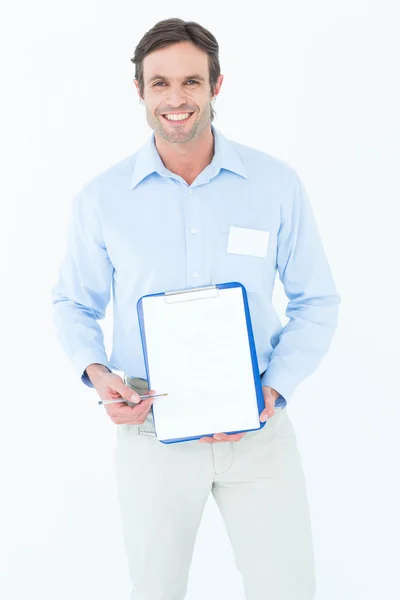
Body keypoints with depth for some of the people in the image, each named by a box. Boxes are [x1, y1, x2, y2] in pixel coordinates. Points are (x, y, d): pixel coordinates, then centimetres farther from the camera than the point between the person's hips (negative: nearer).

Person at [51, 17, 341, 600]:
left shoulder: (278, 184, -4)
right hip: (152, 429, 1)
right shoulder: (101, 198, -3)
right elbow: (73, 304, 9)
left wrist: (273, 392, -11)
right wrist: (97, 373, -10)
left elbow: (317, 302, 2)